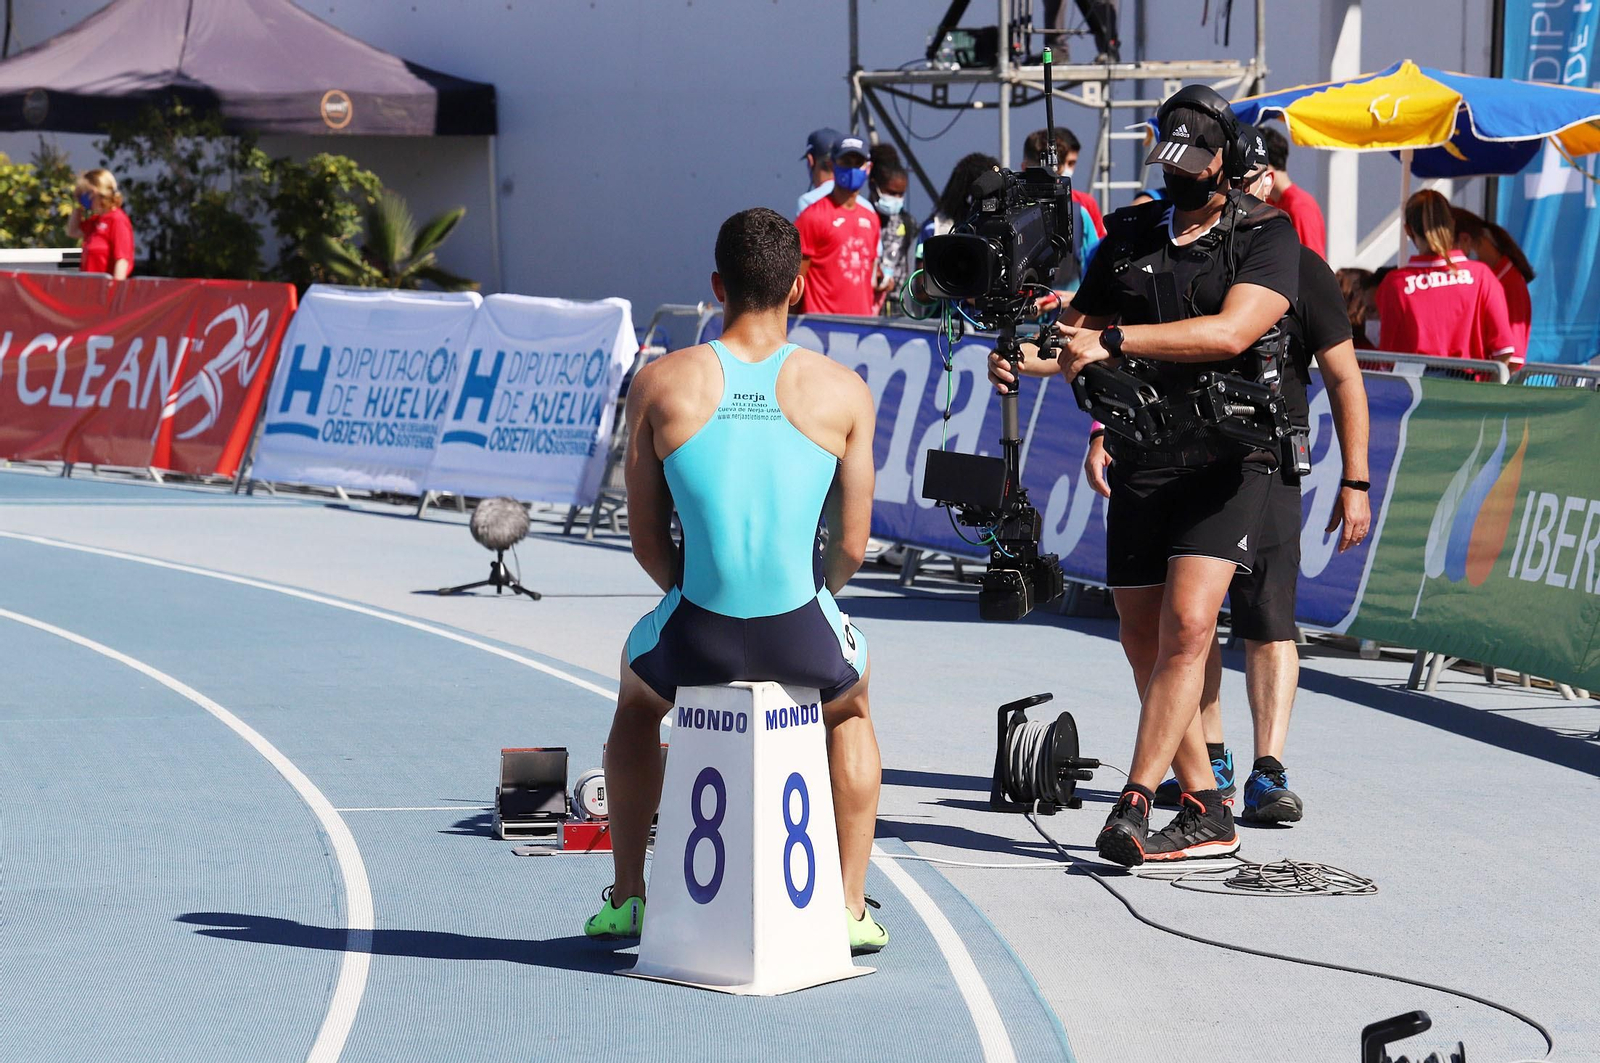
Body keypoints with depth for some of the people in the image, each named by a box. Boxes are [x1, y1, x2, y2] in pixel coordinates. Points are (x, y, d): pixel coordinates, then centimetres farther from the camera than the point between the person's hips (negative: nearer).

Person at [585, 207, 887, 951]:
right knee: (850, 707, 37)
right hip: (804, 639, 0)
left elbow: (645, 538, 7)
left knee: (637, 692, 37)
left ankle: (626, 897, 39)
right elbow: (852, 546, 5)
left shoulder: (659, 384, 2)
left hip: (698, 637, 0)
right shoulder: (844, 392, 1)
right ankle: (851, 909, 32)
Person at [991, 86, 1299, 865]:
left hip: (1225, 457, -5)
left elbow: (1231, 331, -18)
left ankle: (1134, 802, -16)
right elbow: (1081, 328, 16)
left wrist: (1113, 341, -22)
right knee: (1143, 639, 5)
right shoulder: (1128, 238, 13)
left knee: (1186, 625, -18)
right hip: (1140, 461, 6)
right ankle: (1205, 813, 14)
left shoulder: (1266, 236, -3)